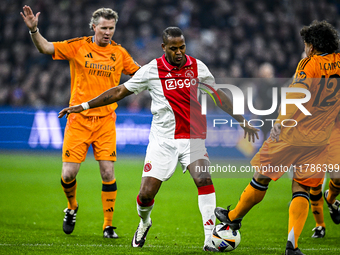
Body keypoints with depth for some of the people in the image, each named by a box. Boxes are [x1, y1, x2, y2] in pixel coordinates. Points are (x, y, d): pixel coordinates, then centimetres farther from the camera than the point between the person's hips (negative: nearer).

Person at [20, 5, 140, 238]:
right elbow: (46, 48, -7)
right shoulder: (78, 46, -2)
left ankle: (108, 226, 5)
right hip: (79, 119, -1)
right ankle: (72, 208, 28)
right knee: (68, 174, -5)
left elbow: (139, 73, 18)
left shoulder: (119, 53, 5)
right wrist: (34, 30, -23)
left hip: (106, 120, 1)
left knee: (108, 173, -8)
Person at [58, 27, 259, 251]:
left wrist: (242, 120, 17)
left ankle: (210, 239, -19)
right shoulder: (152, 70, -3)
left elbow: (218, 96, 15)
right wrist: (83, 106, 5)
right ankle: (144, 222, 29)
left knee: (204, 180, -23)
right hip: (162, 140, 0)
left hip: (192, 137, 1)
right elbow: (119, 92, 5)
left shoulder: (198, 67, 2)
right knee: (146, 194, -7)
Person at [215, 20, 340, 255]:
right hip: (319, 139, 4)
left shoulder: (310, 63, -8)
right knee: (302, 190, 5)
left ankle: (234, 217, 29)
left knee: (262, 176, 12)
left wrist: (282, 121, -18)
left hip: (292, 133, -4)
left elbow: (297, 94, -17)